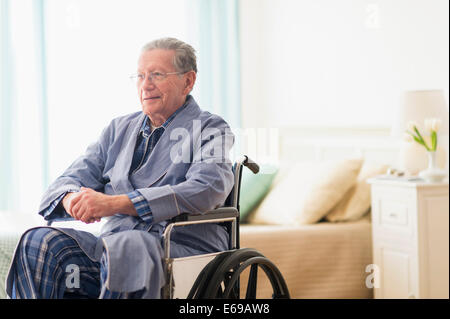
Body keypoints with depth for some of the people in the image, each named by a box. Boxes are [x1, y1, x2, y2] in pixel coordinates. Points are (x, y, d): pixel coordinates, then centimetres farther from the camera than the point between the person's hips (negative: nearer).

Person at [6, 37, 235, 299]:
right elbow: (73, 178, 18)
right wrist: (71, 199, -12)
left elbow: (207, 189, -15)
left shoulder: (210, 129, 5)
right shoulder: (120, 128, 23)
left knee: (123, 245, -38)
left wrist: (116, 203, -23)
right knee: (39, 241, -22)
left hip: (185, 249, -5)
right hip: (112, 244, 5)